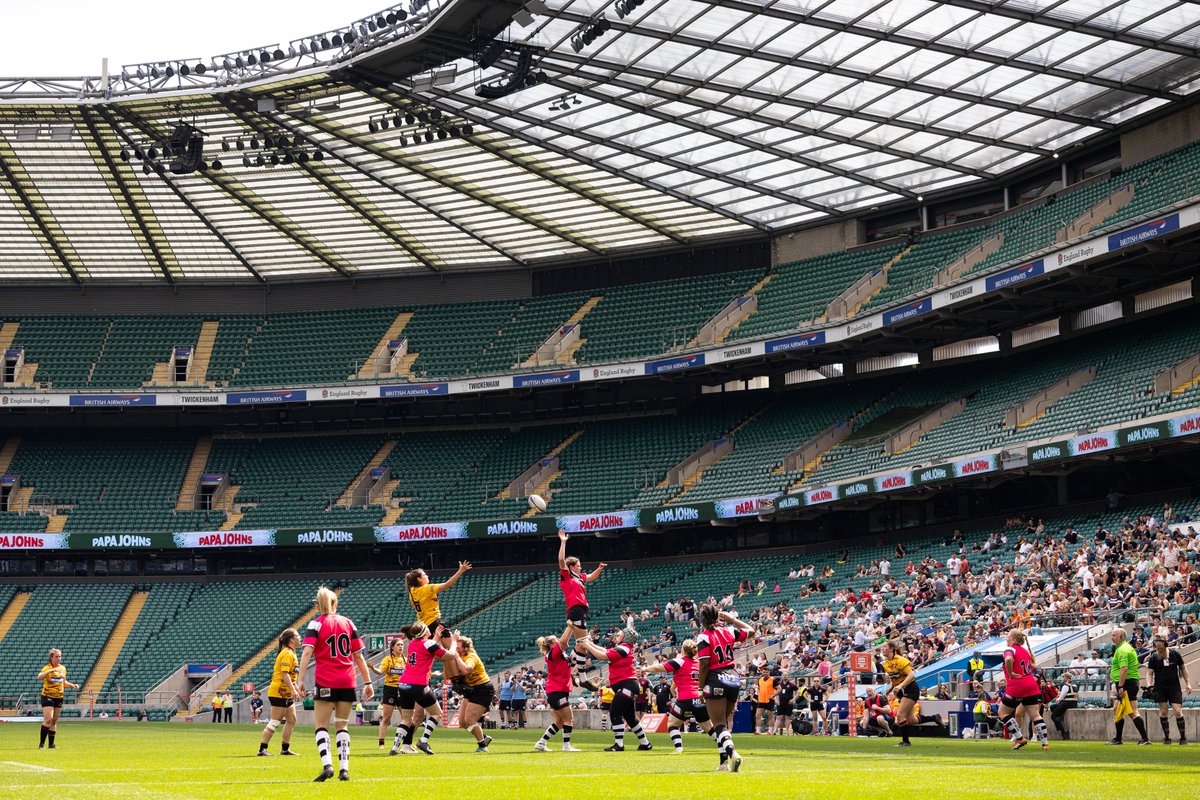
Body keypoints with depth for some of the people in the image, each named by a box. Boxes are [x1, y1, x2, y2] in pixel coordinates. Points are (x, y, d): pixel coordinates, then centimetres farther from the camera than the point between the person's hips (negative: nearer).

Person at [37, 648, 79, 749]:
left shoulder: (63, 668, 9)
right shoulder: (47, 668, -10)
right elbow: (39, 677, -29)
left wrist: (72, 685, 6)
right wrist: (50, 671, -40)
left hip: (59, 697, 6)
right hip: (47, 696, -6)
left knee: (54, 721, 10)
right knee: (48, 719, -15)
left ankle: (51, 743, 16)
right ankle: (41, 743, -8)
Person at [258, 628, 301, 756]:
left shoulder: (291, 653, 17)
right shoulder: (287, 654, -15)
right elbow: (285, 674, -24)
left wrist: (298, 689, 23)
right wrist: (293, 690, -28)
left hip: (286, 694, 10)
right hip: (279, 692, -10)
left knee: (291, 719, 12)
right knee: (275, 722, -9)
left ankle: (285, 749, 17)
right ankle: (262, 749, -7)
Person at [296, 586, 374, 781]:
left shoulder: (316, 624, -1)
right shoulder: (348, 623, 11)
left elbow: (307, 652, -14)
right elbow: (358, 655, 10)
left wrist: (300, 680, -18)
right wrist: (367, 682, 13)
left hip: (325, 682, -3)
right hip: (347, 682, 3)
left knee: (321, 725, 3)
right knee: (342, 725, 10)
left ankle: (327, 765, -16)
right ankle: (344, 769, 0)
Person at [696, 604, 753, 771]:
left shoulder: (704, 636, -10)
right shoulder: (728, 631, 6)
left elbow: (704, 665, -13)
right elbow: (750, 630, 23)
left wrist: (700, 688, -4)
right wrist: (731, 619, 27)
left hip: (716, 680, -6)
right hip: (734, 677, 6)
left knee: (718, 724, -1)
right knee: (727, 720, 18)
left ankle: (731, 752, -24)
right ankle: (725, 761, 16)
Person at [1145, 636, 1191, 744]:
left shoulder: (1175, 654, -2)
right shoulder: (1153, 657, -2)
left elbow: (1183, 668, 8)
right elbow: (1150, 673, 0)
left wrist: (1188, 684, 5)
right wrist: (1149, 685, -17)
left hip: (1175, 687, -1)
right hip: (1160, 688, 1)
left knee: (1178, 712, -8)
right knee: (1163, 712, -1)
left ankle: (1183, 737, 4)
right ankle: (1167, 737, 10)